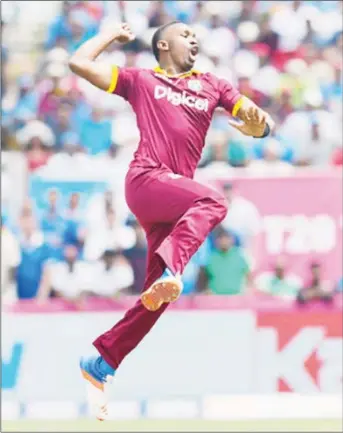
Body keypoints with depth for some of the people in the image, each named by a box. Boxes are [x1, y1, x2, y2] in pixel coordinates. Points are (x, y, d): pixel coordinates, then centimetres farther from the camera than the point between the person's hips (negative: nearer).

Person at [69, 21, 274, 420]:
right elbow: (79, 63, 10)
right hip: (146, 180, -5)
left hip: (175, 200, 5)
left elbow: (261, 122, 19)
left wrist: (256, 124, -5)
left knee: (159, 295, -1)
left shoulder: (212, 87, 24)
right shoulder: (141, 81, 15)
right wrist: (111, 35, 23)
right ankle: (170, 272, -54)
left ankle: (99, 364, 7)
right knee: (212, 202, -35)